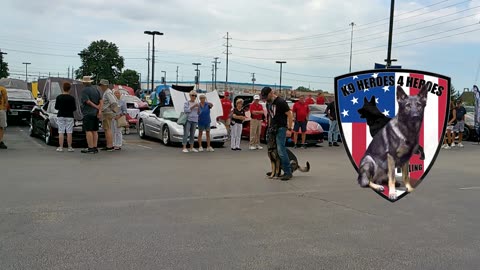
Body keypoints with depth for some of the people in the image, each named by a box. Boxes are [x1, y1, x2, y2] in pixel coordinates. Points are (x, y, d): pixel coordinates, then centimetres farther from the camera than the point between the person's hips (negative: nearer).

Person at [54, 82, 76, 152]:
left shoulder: (58, 97, -2)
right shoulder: (71, 98, -8)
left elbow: (56, 107, 2)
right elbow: (74, 108, -5)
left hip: (60, 116, 1)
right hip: (69, 116, -1)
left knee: (61, 132, 4)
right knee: (69, 133, 2)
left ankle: (60, 147, 2)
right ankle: (69, 147, 3)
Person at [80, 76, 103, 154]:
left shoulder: (85, 90, -8)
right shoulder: (96, 89, 12)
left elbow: (88, 101, -17)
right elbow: (101, 101, 4)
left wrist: (97, 107, -8)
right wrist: (100, 111, -4)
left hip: (88, 113, -7)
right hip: (95, 113, 7)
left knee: (88, 131, -6)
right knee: (95, 131, 9)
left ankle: (90, 148, -9)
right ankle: (95, 148, 10)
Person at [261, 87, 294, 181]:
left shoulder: (281, 102, -11)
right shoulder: (268, 103, 15)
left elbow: (290, 115, -12)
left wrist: (289, 129, -15)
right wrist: (269, 127, 17)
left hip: (281, 128, -8)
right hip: (273, 128, 8)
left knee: (281, 150, -14)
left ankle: (288, 172, -10)